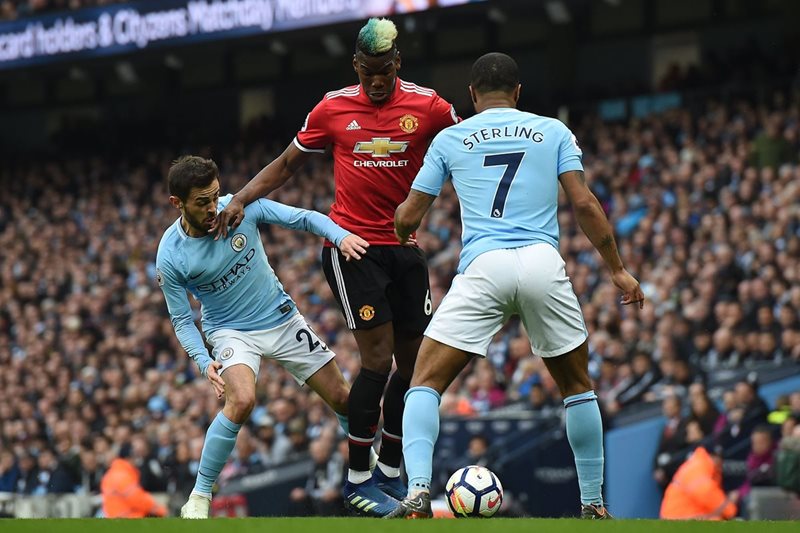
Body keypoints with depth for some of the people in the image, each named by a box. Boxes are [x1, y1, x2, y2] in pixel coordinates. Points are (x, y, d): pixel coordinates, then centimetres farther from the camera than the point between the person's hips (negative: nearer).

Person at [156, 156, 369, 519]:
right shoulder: (170, 257, -18)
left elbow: (303, 218, -11)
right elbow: (182, 320, -9)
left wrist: (340, 236, -30)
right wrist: (204, 361, -25)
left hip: (283, 319, 3)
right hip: (231, 331, -3)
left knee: (341, 398, 4)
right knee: (241, 400, -31)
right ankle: (199, 498, -17)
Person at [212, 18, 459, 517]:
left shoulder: (427, 106, -1)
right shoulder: (333, 108, 0)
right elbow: (287, 163, 12)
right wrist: (241, 199, 2)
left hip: (406, 247, 3)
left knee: (414, 360, 6)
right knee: (378, 358, -13)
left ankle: (390, 470, 22)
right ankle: (358, 479, -4)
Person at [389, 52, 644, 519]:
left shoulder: (450, 139, 16)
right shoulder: (553, 131, 15)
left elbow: (408, 217, 17)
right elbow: (584, 203, 5)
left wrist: (404, 232, 41)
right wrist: (618, 269, 12)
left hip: (483, 269, -1)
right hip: (544, 266, 1)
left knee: (426, 382, 3)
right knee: (577, 385, 20)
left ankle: (418, 493, -20)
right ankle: (594, 506, 19)